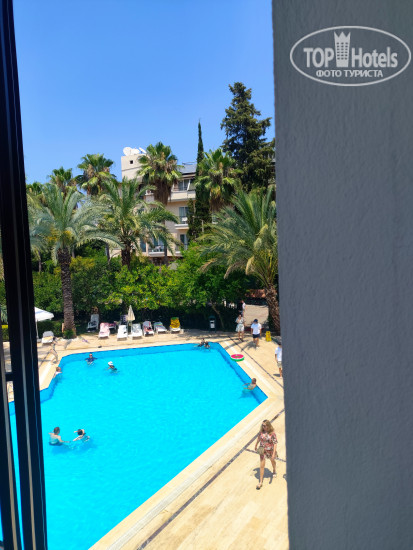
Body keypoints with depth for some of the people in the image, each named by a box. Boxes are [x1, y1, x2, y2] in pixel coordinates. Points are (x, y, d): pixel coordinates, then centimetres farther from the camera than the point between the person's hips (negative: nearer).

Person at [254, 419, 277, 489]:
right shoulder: (261, 431, -13)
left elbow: (275, 444, -21)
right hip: (262, 451, 2)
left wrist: (274, 453, -26)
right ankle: (260, 482, 12)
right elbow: (258, 438, 6)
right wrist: (256, 445, 19)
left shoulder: (272, 433, -24)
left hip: (270, 451, -2)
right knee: (262, 466, 2)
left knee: (272, 461, 27)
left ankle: (274, 471, 59)